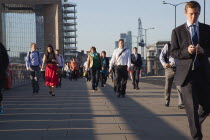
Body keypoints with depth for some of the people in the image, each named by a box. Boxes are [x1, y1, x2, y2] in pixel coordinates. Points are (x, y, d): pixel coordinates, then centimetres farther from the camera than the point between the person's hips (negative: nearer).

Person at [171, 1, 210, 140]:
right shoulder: (177, 31, 4)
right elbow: (174, 53, 1)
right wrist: (187, 51, -18)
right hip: (187, 73, -2)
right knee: (191, 107, -5)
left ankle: (195, 123, 38)